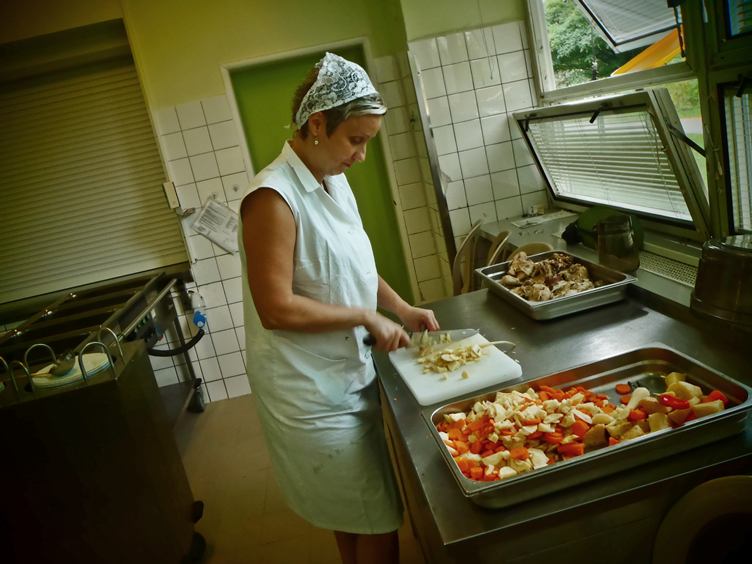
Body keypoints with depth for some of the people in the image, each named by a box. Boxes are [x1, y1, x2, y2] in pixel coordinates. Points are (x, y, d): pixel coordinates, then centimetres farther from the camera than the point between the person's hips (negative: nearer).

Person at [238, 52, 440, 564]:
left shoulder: (334, 180, 5)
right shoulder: (274, 199, -23)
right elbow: (276, 309, -25)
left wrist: (401, 308, 3)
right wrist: (366, 317, -19)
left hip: (351, 374, 8)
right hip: (311, 393, -8)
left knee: (358, 515, 24)